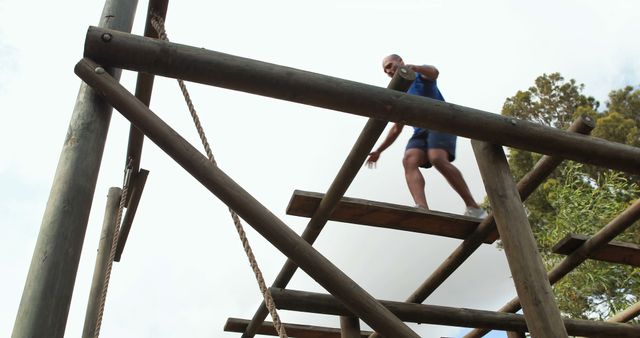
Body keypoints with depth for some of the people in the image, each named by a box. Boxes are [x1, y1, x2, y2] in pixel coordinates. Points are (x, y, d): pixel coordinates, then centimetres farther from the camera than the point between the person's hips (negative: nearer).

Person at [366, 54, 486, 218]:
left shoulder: (421, 76, 13)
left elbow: (434, 72, -13)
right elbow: (397, 128, 31)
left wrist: (414, 68, -36)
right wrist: (379, 151, 24)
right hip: (420, 131, 6)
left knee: (438, 159, -31)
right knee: (409, 160, -24)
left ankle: (474, 208, -25)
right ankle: (422, 209, -46)